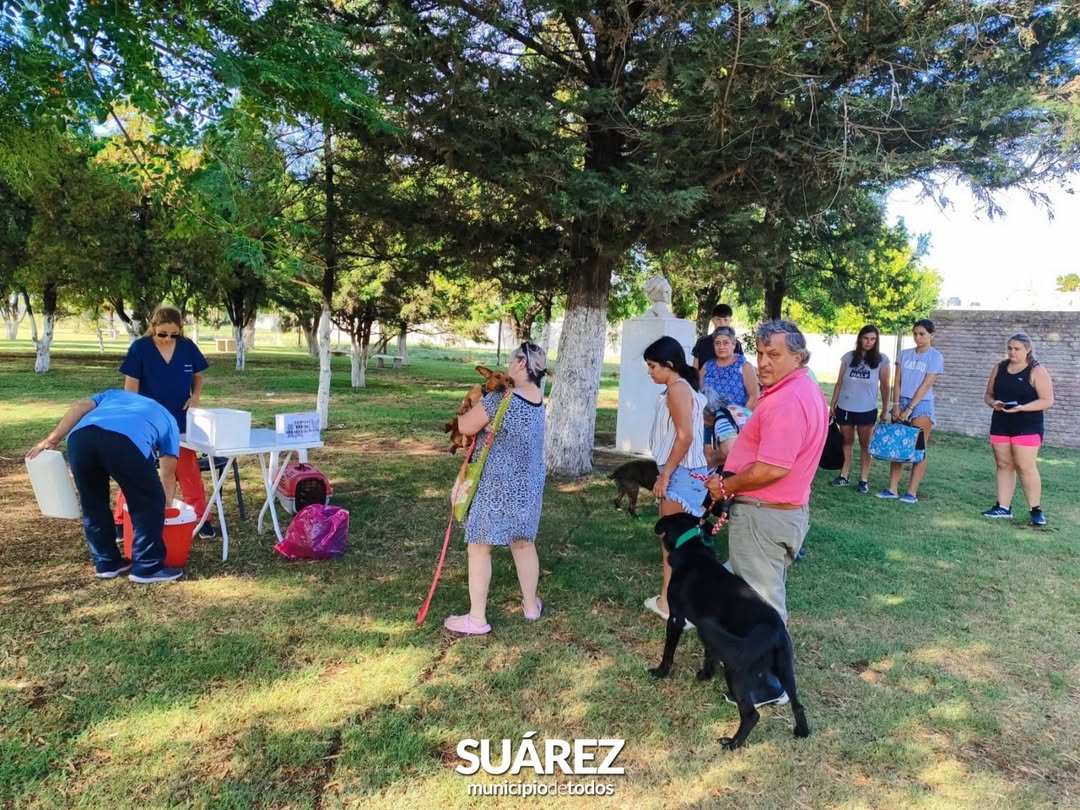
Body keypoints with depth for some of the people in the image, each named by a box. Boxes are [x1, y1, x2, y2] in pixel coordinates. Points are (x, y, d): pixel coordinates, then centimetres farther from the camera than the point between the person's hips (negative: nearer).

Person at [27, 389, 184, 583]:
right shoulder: (167, 420, 36)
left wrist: (51, 440, 19)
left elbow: (80, 407, 23)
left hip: (81, 436, 4)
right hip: (125, 440, -4)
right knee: (149, 503, 15)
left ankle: (106, 563, 32)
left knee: (93, 504, 24)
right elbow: (168, 474, 36)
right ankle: (148, 567, 17)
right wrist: (165, 505, 50)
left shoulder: (114, 394, 44)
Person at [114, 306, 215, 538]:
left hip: (180, 421, 2)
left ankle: (201, 519, 16)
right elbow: (131, 386, -10)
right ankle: (120, 522, 17)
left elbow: (198, 376, 9)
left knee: (189, 472, 7)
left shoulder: (188, 347, -5)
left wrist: (195, 396, -10)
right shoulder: (139, 347, -12)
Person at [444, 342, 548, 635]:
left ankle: (476, 619, 9)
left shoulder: (499, 399, -22)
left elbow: (465, 427, -13)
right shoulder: (537, 396, 2)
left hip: (496, 485, -7)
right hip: (527, 484, 8)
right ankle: (531, 605, 32)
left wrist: (472, 404, 4)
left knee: (479, 547, 3)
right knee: (524, 543, 19)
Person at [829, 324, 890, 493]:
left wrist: (885, 409, 0)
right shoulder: (848, 357, 2)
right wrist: (833, 403, 4)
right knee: (847, 442, 11)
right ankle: (843, 476, 16)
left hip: (867, 410, -2)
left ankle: (864, 479, 10)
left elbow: (884, 386, 1)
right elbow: (839, 382, 6)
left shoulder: (881, 359, -3)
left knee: (865, 445, 6)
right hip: (845, 408, 2)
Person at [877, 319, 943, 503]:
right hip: (902, 403, 4)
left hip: (921, 405, -4)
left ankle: (912, 492, 2)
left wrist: (909, 409, -15)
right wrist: (896, 405, -5)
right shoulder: (905, 354, 9)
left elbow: (925, 386, -11)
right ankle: (892, 489, 8)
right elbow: (897, 382, 6)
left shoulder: (935, 357, -4)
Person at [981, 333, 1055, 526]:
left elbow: (1047, 400, -11)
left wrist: (1021, 408, -23)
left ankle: (1036, 509, 1)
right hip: (1000, 424, 5)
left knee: (1026, 467, -7)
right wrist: (993, 403, -10)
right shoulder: (999, 368, 8)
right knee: (1004, 465, 8)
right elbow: (988, 394, 13)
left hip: (1027, 426, -5)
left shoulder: (1037, 371, -7)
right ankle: (1003, 507, 13)